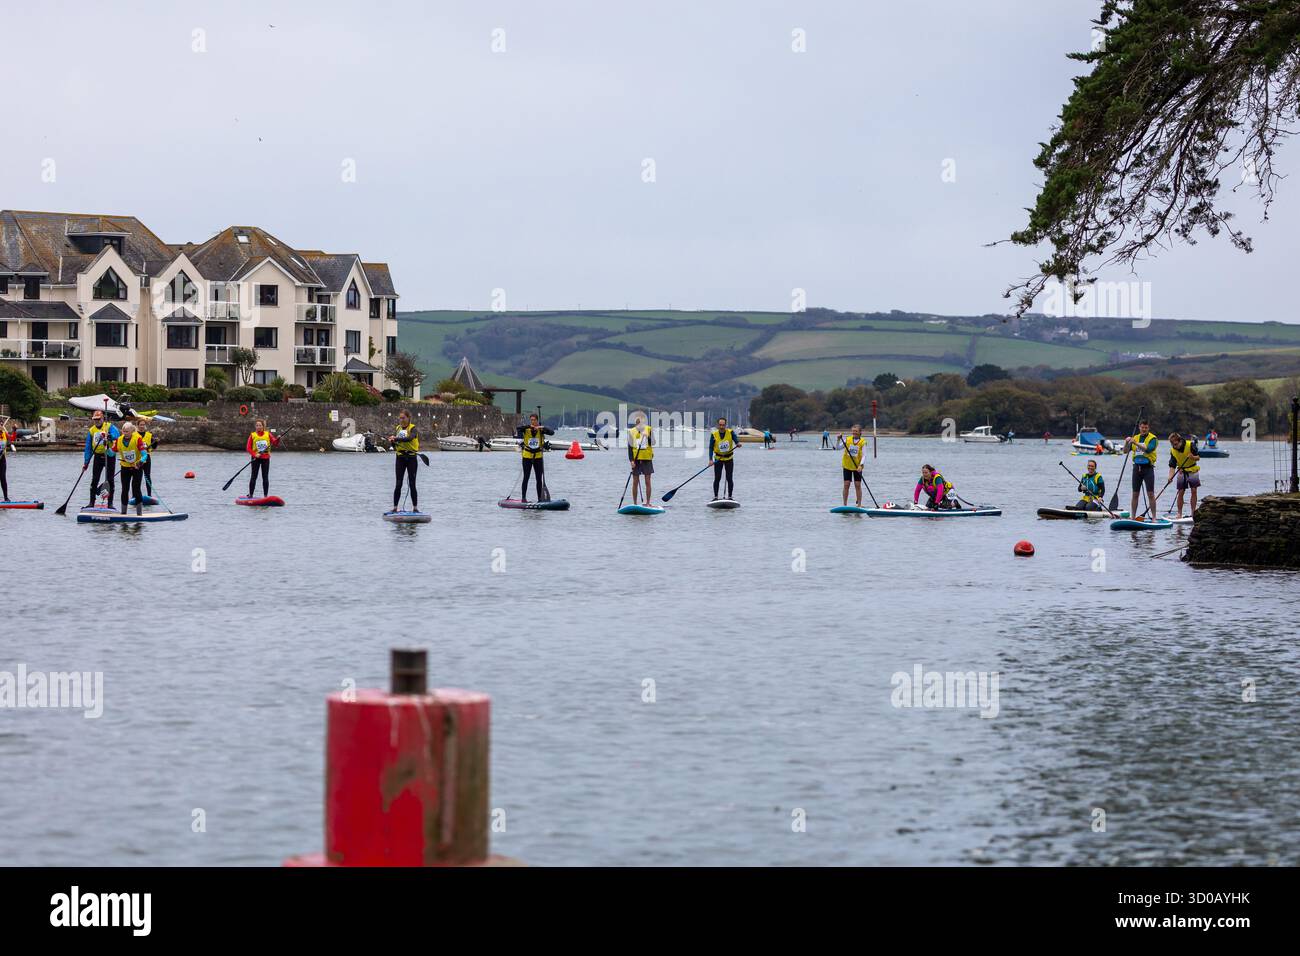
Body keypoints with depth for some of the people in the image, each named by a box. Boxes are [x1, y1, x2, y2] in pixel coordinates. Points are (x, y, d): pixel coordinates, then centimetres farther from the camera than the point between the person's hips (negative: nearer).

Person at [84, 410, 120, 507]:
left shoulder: (110, 426, -2)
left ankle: (110, 503, 7)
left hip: (110, 456, -3)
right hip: (98, 457, 3)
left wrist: (108, 436, -42)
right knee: (94, 480, -1)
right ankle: (92, 502, 4)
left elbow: (117, 435, -22)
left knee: (110, 480, 1)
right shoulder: (91, 430, 10)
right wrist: (86, 462, 5)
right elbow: (88, 448, 11)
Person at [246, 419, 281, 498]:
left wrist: (278, 440, -22)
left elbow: (275, 444, -1)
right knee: (254, 476, 0)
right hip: (256, 458, -1)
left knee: (265, 477, 1)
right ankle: (250, 495, 5)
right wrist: (255, 454, -16)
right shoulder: (252, 435, 1)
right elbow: (248, 448, -2)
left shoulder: (268, 434, 4)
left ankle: (265, 496, 4)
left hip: (266, 458, 1)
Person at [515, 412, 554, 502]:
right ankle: (523, 498, 2)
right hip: (527, 456, -2)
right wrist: (529, 426, -30)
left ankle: (540, 498, 11)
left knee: (539, 479, 5)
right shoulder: (526, 429, -5)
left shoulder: (541, 430, -1)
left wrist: (542, 428, -23)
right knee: (526, 478, -2)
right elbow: (518, 429, -22)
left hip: (538, 456, 2)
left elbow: (552, 432, -12)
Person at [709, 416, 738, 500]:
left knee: (729, 479, 0)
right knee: (717, 479, -3)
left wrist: (738, 443, -45)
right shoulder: (714, 434, -9)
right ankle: (715, 497, 5)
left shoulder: (730, 432, -9)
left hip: (729, 459, 0)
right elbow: (711, 447, -9)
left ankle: (730, 497, 8)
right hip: (718, 459, 0)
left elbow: (736, 440, -20)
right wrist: (711, 459, -19)